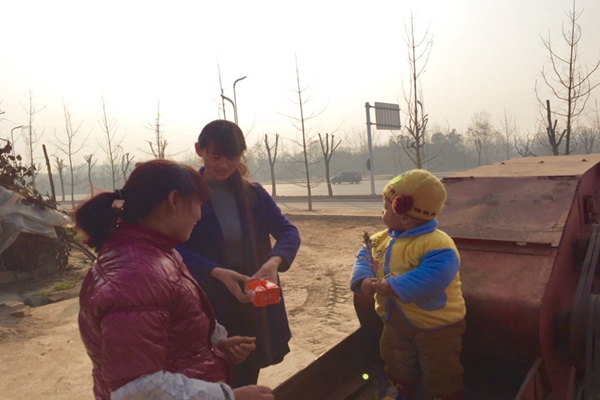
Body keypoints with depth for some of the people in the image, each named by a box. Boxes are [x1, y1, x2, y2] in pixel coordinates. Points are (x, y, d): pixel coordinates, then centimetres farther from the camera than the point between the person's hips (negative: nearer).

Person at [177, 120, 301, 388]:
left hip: (255, 305, 3)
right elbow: (177, 249, -15)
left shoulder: (253, 193, 2)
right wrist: (217, 272, -29)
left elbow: (288, 231, -5)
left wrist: (275, 260, -25)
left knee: (247, 384, 19)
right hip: (208, 309, -3)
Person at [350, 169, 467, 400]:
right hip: (396, 323, 8)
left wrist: (392, 286, -43)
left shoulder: (436, 243, -32)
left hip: (436, 326, -7)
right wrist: (363, 280, -25)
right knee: (397, 367, 31)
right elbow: (364, 258, -2)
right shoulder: (382, 239, -5)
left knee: (441, 377, 16)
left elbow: (434, 276, -44)